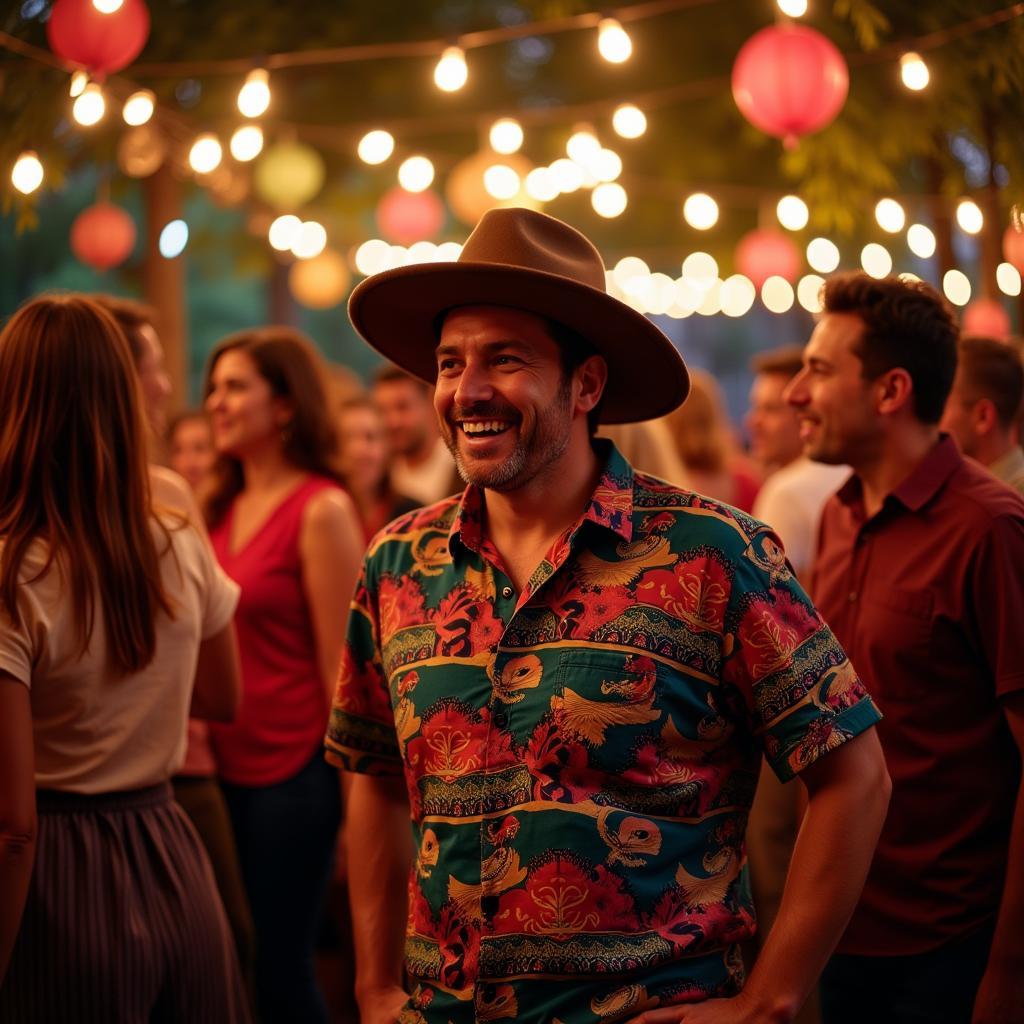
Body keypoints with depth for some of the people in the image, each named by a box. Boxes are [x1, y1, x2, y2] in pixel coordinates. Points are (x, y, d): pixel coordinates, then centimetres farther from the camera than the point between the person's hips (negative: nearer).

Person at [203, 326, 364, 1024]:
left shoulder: (322, 511, -11)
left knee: (280, 966, 1)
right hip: (227, 767, 7)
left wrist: (353, 797, -11)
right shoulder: (223, 508, 9)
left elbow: (341, 666, -12)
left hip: (295, 769, -7)